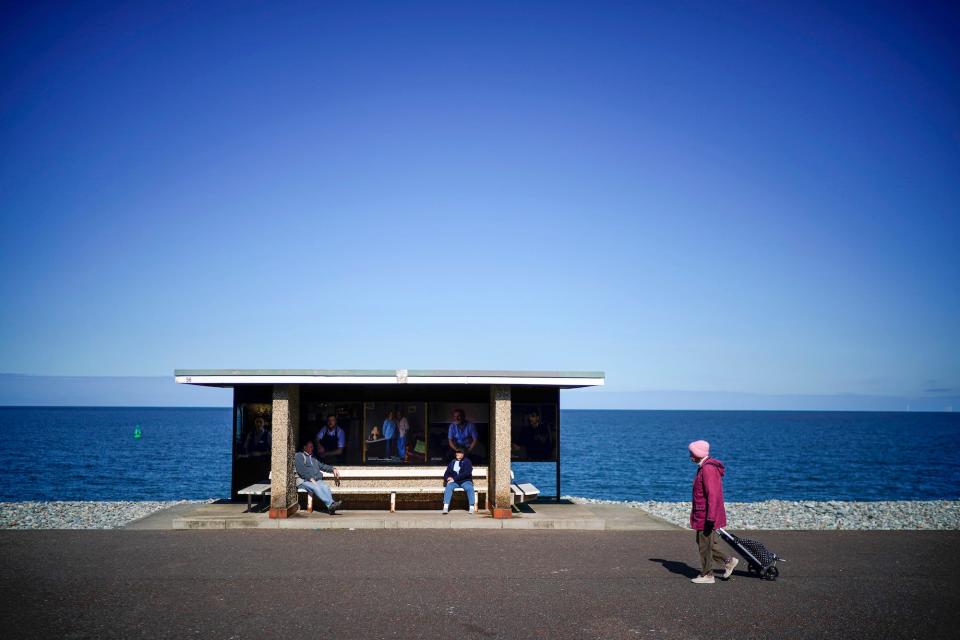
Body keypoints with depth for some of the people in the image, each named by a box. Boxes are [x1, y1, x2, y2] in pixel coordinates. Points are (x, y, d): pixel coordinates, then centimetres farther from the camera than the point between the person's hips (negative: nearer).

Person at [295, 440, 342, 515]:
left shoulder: (314, 458, 35)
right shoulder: (299, 456, 15)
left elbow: (322, 466, 33)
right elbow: (300, 470, 0)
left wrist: (333, 469, 14)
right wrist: (310, 478, -11)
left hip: (318, 480, 4)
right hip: (306, 481, -4)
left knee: (325, 487, -30)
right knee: (316, 487, -37)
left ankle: (331, 508, -54)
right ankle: (330, 504, -55)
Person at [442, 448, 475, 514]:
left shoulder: (467, 461, 5)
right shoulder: (452, 462, 17)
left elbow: (467, 473, -9)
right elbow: (446, 473, 16)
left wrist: (454, 478, -15)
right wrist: (447, 478, -10)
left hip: (465, 481, -2)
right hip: (454, 482, 2)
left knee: (470, 488, -34)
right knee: (448, 487, -30)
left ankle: (472, 508, -31)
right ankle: (445, 507, -39)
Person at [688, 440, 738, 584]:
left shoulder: (708, 469, -21)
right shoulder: (704, 467, 12)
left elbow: (713, 495, -25)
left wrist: (710, 518, -26)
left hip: (706, 516, -10)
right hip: (702, 515, 10)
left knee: (705, 545, 0)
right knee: (702, 542, 17)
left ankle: (707, 575, 11)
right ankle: (728, 561, 24)